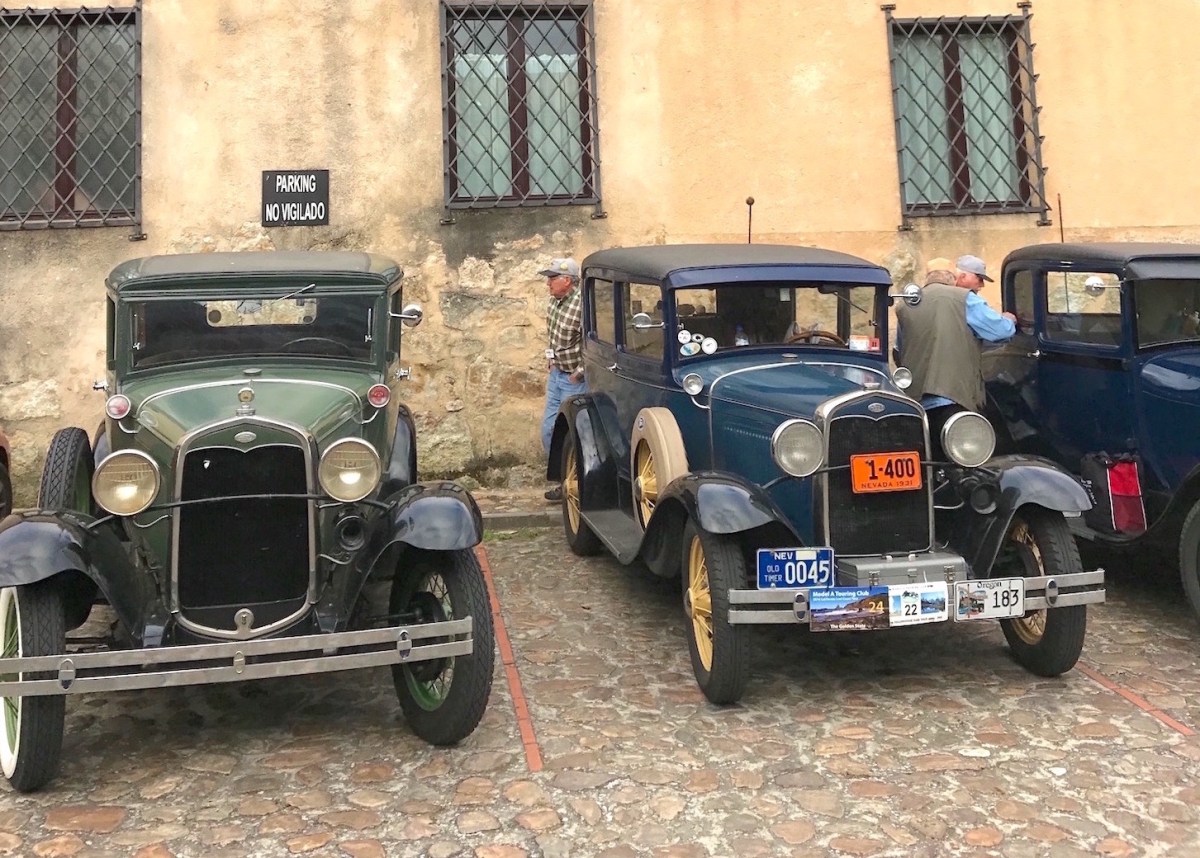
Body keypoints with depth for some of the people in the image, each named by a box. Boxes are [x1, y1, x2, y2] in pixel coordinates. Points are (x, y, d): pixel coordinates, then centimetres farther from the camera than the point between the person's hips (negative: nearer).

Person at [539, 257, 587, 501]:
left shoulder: (582, 305, -23)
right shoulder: (555, 300, 3)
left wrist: (579, 372, -16)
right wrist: (550, 356, 14)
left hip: (575, 380, -8)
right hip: (556, 374, 8)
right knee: (549, 431, 12)